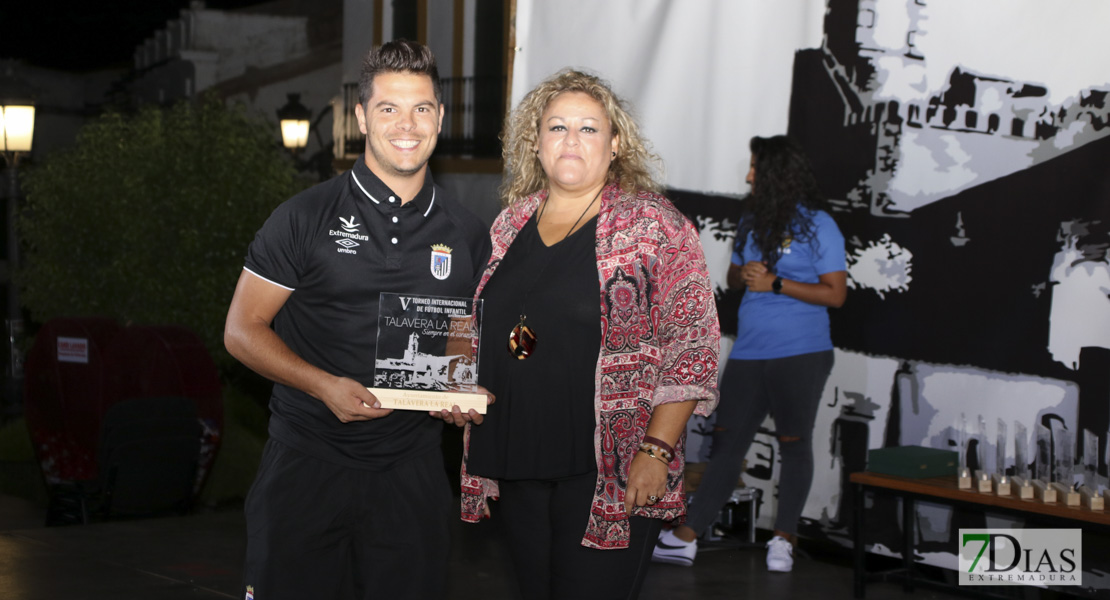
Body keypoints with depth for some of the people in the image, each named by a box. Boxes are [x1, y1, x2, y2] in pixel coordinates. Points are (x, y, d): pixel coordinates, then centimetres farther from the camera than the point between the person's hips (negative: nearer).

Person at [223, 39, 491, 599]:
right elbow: (242, 331, -2)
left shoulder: (466, 233, 7)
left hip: (413, 470, 3)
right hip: (307, 464, -2)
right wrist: (325, 386, -17)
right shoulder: (307, 216, -3)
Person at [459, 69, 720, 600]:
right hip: (516, 465, 5)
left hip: (611, 475, -5)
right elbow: (483, 328, 22)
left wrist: (656, 450, -16)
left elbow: (691, 345, -10)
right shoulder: (512, 222, 11)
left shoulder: (654, 226, -6)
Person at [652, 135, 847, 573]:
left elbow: (835, 293, -11)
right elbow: (733, 277, 21)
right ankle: (687, 536, 5)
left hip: (800, 355, -6)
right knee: (727, 439, 5)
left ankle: (785, 537, 14)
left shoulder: (816, 225, -7)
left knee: (794, 442, 4)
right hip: (749, 352, 6)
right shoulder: (753, 219, 12)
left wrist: (774, 283, -16)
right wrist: (743, 274, -3)